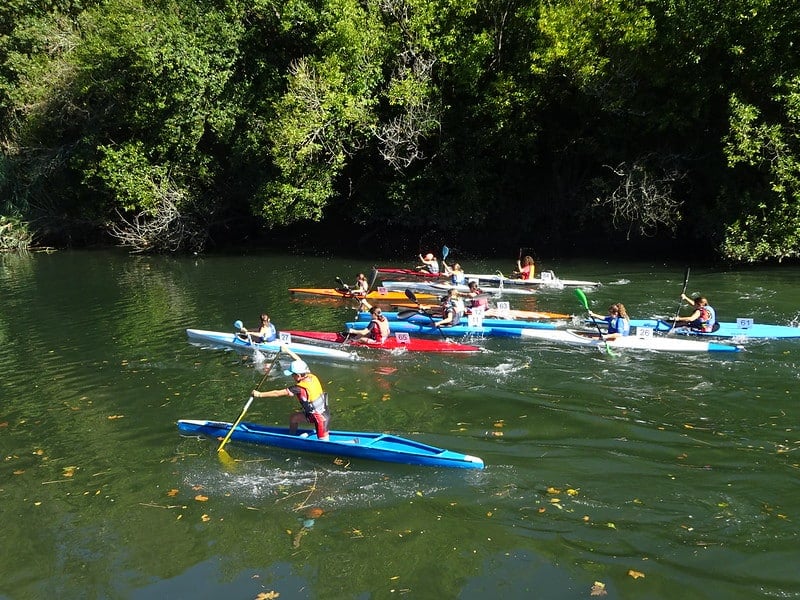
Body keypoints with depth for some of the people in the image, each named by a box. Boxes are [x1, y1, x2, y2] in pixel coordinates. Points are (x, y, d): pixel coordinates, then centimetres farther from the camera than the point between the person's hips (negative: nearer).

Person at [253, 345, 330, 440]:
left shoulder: (300, 389, -27)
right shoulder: (312, 377, -7)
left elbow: (277, 393, -20)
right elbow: (299, 361, 9)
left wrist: (260, 394, -11)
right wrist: (287, 351, 17)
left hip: (322, 419, -9)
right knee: (293, 418, 22)